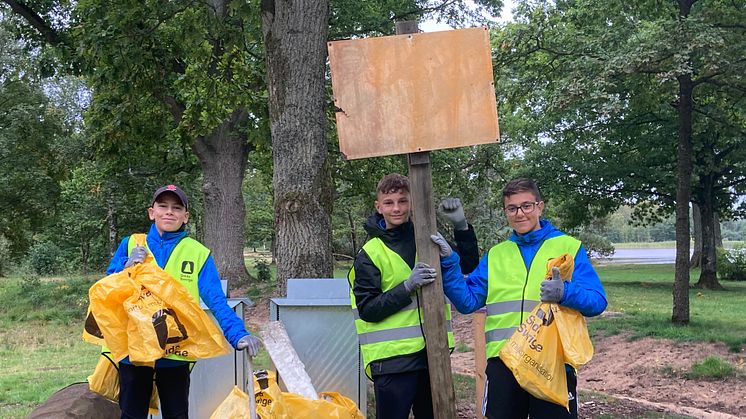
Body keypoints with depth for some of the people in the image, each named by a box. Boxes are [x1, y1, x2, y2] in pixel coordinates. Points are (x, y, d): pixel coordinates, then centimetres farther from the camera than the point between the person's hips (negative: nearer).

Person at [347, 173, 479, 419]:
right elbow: (367, 310, -9)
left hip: (433, 351, 5)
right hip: (393, 358, -4)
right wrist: (407, 287, -19)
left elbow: (468, 264, 15)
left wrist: (461, 225, 1)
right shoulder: (370, 254, -4)